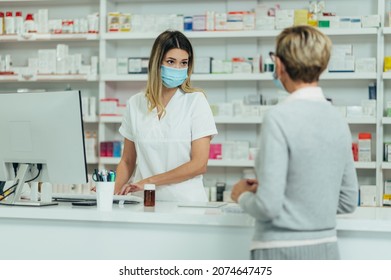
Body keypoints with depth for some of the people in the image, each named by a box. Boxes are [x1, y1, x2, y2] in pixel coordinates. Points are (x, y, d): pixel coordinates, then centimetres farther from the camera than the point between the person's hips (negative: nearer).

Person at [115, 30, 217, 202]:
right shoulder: (135, 104, 12)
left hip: (185, 201, -3)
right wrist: (114, 191, 0)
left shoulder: (196, 101, 2)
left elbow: (199, 165, -3)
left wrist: (149, 181, -8)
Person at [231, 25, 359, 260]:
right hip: (327, 249, 6)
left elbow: (268, 206, -17)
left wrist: (243, 195, 3)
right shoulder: (338, 119, 5)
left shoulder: (280, 117, -15)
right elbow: (348, 202, 12)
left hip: (282, 252, -6)